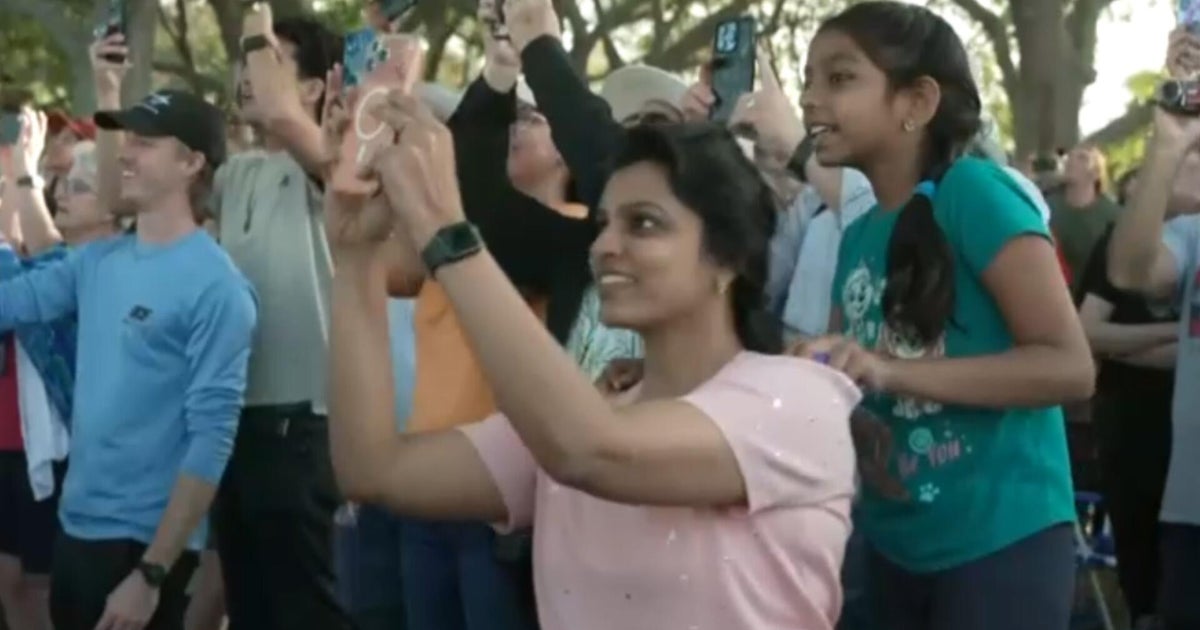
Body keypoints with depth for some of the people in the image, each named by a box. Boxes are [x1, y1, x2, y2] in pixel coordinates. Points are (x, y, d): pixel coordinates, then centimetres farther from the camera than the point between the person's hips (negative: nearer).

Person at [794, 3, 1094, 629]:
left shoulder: (973, 191, -13)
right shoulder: (857, 236, 8)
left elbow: (1070, 366, -19)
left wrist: (892, 371, -26)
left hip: (1000, 542, -7)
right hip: (897, 545, 8)